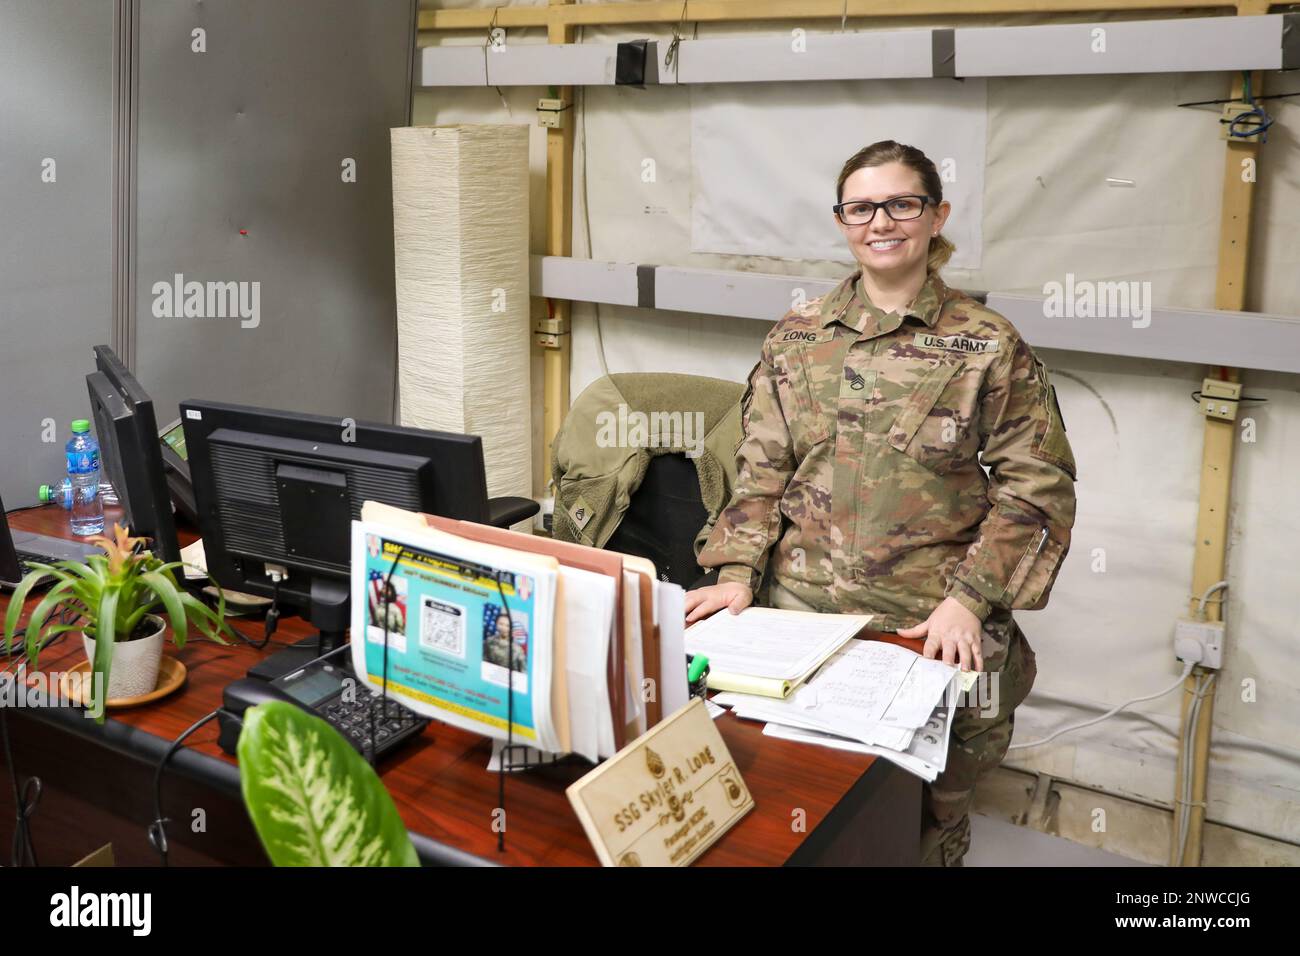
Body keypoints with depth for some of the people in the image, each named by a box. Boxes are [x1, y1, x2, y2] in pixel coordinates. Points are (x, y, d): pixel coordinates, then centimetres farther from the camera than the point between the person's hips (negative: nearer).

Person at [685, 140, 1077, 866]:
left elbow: (1037, 486, -6)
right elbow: (762, 468, 6)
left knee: (931, 815, 3)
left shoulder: (989, 345, -4)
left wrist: (968, 599, -15)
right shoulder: (797, 337, 5)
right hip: (801, 609, 2)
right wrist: (739, 571, -7)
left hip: (931, 628, -2)